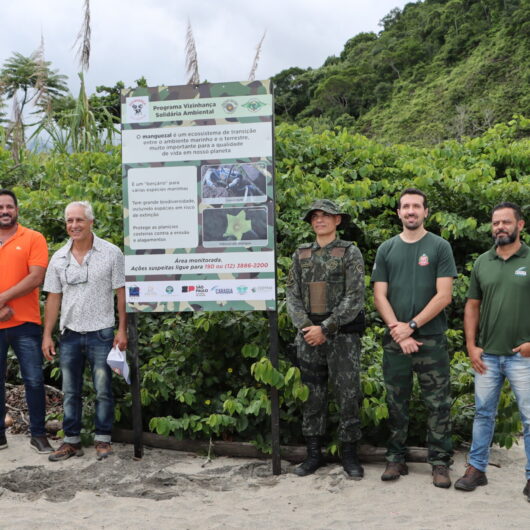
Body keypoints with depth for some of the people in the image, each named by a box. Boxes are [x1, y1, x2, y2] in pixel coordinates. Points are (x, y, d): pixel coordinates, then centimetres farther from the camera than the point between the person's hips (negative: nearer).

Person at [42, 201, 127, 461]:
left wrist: (122, 330, -9)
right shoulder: (59, 258, 6)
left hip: (101, 333, -4)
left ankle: (103, 439, 17)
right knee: (70, 391, 11)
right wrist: (47, 335, 3)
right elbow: (53, 298, 8)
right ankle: (72, 440, 22)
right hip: (69, 334, 4)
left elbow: (121, 293, -5)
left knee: (103, 391, 4)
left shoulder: (111, 253, -5)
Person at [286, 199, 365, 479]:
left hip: (342, 335, -4)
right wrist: (305, 326, -9)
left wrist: (325, 328, -14)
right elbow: (292, 295, 7)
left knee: (348, 395, 0)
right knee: (312, 396, 9)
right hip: (308, 335, 4)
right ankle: (313, 453, 20)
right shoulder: (301, 254, 11)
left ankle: (349, 454, 14)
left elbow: (355, 297, -9)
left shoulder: (350, 252, -1)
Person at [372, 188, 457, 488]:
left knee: (439, 404, 1)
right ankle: (396, 459, 21)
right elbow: (380, 297, 4)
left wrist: (411, 326, -12)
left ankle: (440, 461, 13)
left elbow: (444, 296, -6)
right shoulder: (387, 249, 8)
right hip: (395, 340, 2)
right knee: (397, 403, 10)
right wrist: (398, 331, -9)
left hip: (432, 339, -2)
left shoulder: (440, 247, 1)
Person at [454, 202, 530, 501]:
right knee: (483, 414, 12)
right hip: (487, 355, 4)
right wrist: (471, 346, 3)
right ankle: (477, 469, 23)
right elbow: (472, 306, 10)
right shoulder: (482, 263, 7)